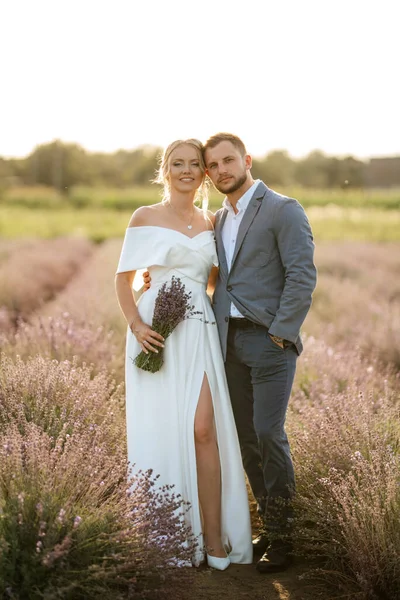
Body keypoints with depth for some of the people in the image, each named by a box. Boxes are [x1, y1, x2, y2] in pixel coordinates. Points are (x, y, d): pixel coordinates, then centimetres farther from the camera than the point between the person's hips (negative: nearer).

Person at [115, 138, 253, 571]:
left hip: (199, 331, 2)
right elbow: (124, 278, 4)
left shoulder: (211, 222, 14)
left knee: (203, 429, -7)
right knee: (161, 431, 0)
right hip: (158, 332, -2)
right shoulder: (145, 218, 4)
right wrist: (135, 324, -10)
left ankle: (213, 537, 0)